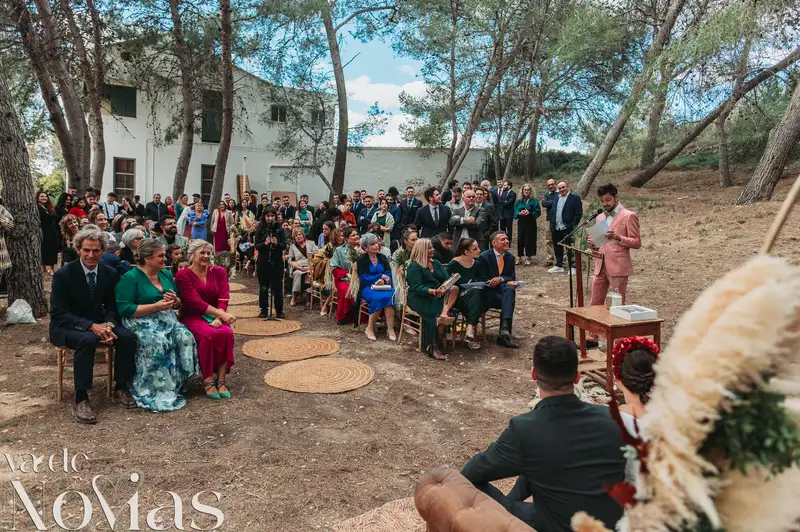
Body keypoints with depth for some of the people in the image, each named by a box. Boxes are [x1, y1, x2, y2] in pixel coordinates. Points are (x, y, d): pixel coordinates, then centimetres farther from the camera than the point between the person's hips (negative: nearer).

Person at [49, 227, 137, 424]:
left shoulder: (110, 273, -2)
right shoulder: (63, 274, -15)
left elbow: (111, 307, 4)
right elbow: (58, 313, -18)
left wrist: (108, 325, -20)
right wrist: (91, 326, -31)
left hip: (98, 323, 4)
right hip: (67, 326, -4)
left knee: (128, 337, -22)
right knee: (87, 339, -37)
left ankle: (120, 388, -3)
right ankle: (81, 399, -28)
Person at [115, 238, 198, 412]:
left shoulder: (166, 274, 14)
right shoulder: (130, 278, -5)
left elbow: (178, 305, 20)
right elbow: (125, 309, -14)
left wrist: (175, 301, -5)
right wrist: (156, 307, -17)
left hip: (167, 319, 6)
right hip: (141, 322, -5)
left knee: (186, 337, -24)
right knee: (158, 343, -34)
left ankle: (177, 384, -12)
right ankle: (156, 392, -20)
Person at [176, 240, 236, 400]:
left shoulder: (219, 272, 8)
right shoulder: (183, 275, -3)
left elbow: (223, 298, -4)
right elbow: (196, 302, -16)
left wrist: (219, 317, -23)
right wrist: (221, 314, -27)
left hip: (216, 316, 3)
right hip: (193, 317, -3)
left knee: (227, 333, -28)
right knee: (208, 335, -33)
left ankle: (221, 379, -22)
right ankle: (208, 380, -21)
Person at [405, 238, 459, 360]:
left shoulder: (436, 263, 20)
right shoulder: (414, 266, -1)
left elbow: (446, 279, 10)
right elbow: (417, 288, -13)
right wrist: (433, 291, -29)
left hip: (438, 296, 6)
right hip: (420, 299, -6)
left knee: (454, 289, -22)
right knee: (438, 312, -30)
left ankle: (445, 314, -40)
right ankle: (433, 347, -24)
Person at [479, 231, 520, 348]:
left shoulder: (510, 257, 12)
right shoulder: (485, 256, -6)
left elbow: (512, 278, 7)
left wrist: (500, 279, -18)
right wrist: (507, 282, -21)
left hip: (503, 290, 5)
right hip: (489, 293, -4)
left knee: (510, 289, -33)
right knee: (509, 301, -33)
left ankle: (505, 329, -45)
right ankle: (505, 332, -32)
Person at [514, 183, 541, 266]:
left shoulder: (534, 200, 0)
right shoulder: (519, 201, 10)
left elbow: (538, 212, -4)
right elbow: (515, 212, 8)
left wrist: (529, 213, -19)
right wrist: (520, 213, -14)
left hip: (530, 223, -3)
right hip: (521, 223, 3)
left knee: (529, 240, -2)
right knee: (520, 240, 2)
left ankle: (528, 258, 7)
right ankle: (519, 258, 11)